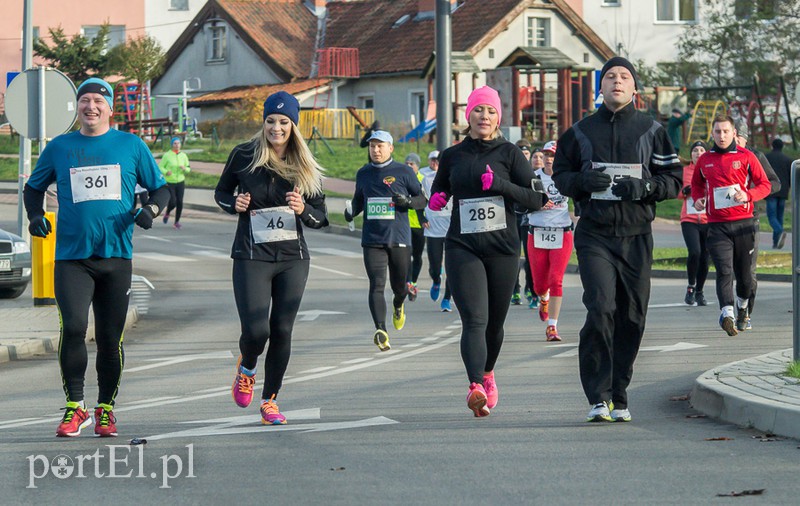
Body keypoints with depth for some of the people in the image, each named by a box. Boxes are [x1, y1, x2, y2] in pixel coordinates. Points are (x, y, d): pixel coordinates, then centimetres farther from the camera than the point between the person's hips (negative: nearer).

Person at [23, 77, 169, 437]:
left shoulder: (131, 145, 7)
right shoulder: (59, 148, 8)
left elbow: (160, 188, 13)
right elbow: (34, 187, 21)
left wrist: (150, 210, -8)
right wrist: (35, 215, 1)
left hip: (116, 255, 1)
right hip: (71, 256, -1)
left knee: (110, 337, 5)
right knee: (73, 327, -17)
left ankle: (106, 409, 21)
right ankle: (75, 408, -5)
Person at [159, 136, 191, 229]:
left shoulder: (183, 155, 6)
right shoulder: (167, 155, -6)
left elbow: (188, 169, 12)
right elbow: (160, 167, -4)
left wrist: (184, 168, -11)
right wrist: (166, 172, -24)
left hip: (180, 182, 3)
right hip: (169, 183, -3)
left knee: (180, 203, -3)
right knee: (173, 202, -12)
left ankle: (177, 222, 13)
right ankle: (167, 214, 22)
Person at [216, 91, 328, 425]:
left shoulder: (306, 168, 4)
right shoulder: (243, 156, -1)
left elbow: (321, 218, 7)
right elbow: (221, 192, 13)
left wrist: (303, 210, -15)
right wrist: (234, 204, -9)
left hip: (293, 259, 3)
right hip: (251, 258, -2)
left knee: (282, 331, 2)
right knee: (256, 330, -13)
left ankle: (270, 399, 19)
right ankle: (246, 369, 22)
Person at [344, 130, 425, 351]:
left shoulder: (404, 172, 0)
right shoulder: (363, 173, 10)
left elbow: (422, 199, 5)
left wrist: (408, 202, -16)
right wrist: (352, 211, 3)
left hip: (399, 239, -1)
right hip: (372, 240, 1)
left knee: (400, 286, 10)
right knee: (376, 285, -13)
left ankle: (398, 305, 46)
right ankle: (380, 331, -22)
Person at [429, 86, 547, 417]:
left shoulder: (509, 153, 3)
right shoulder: (452, 156, 10)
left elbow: (536, 199, -2)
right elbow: (438, 189, 26)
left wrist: (500, 183, -16)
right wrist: (436, 200, 1)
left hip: (502, 247, 0)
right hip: (463, 248, 0)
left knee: (495, 322, 12)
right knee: (474, 320, -17)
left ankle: (487, 374, 39)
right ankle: (476, 388, -31)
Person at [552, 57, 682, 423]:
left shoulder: (652, 131, 8)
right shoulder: (581, 132, 9)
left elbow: (673, 180, 8)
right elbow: (560, 176, 14)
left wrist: (644, 187, -12)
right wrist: (583, 180, -8)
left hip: (636, 236, 1)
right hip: (594, 234, -1)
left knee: (631, 318, 3)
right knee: (601, 309, -16)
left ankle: (618, 396, 15)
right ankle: (598, 396, -11)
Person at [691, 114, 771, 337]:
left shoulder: (746, 156, 2)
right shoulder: (704, 160, 9)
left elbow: (765, 184, 5)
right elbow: (696, 184, 27)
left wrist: (748, 195, -14)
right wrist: (698, 199, 6)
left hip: (743, 223, 0)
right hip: (717, 225, 0)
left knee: (744, 272, 9)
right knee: (724, 271, -16)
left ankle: (742, 306, 36)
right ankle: (727, 313, -29)